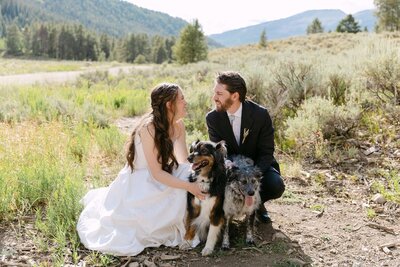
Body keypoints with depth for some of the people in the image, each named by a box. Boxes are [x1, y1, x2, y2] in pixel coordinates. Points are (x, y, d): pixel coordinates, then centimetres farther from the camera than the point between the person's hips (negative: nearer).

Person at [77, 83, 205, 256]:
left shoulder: (178, 126, -6)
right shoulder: (149, 128, -28)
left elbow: (184, 162, -5)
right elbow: (156, 173, -28)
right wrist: (188, 186, -35)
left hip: (158, 180, 5)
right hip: (137, 183, -5)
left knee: (191, 176, -18)